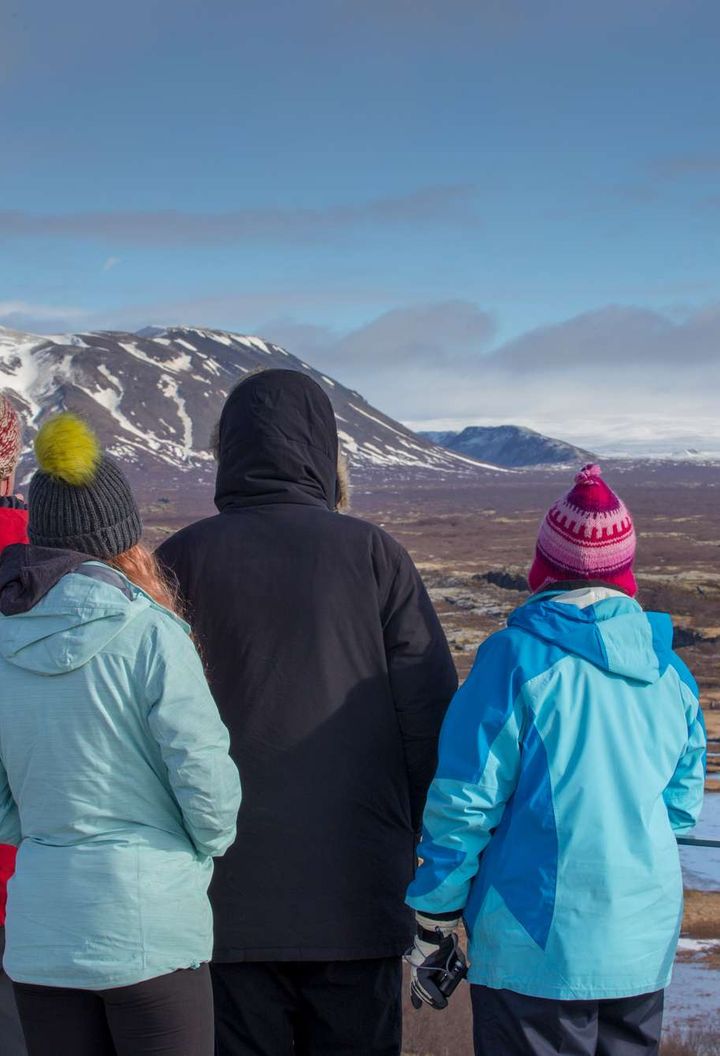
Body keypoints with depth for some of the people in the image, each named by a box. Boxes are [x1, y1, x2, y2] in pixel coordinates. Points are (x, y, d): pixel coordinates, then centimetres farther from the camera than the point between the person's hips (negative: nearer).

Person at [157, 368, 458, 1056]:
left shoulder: (179, 560, -1)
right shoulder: (372, 553, -2)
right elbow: (430, 709, -3)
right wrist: (409, 832, 10)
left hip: (227, 889, 0)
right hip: (355, 890, 0)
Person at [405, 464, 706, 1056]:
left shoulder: (517, 657, -12)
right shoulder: (668, 668, 4)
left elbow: (464, 803, -12)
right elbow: (682, 805, 11)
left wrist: (433, 923, -3)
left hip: (536, 949, -5)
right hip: (645, 945, 5)